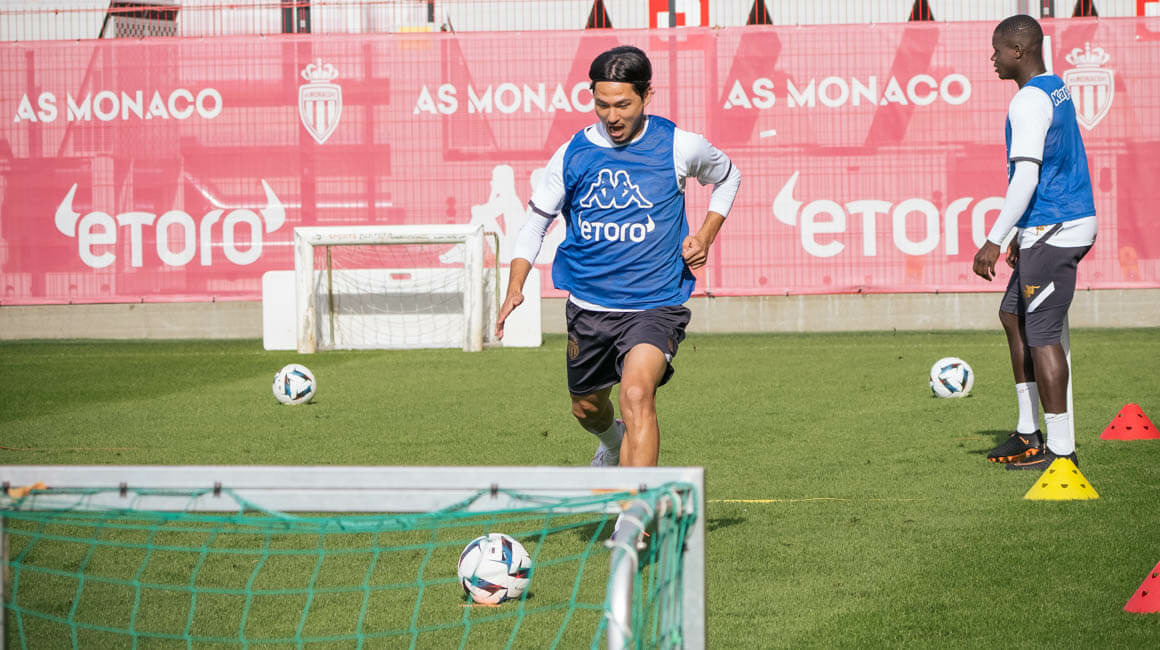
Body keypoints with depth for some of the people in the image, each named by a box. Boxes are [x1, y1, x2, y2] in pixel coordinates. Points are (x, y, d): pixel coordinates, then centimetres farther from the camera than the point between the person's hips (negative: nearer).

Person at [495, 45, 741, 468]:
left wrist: (705, 236, 1)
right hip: (588, 306, 4)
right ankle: (613, 445, 59)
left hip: (655, 304, -4)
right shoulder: (572, 155, -3)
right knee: (587, 408, 21)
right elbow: (536, 220, 9)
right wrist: (515, 287, -6)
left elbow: (727, 177, 16)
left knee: (636, 394, -29)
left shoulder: (679, 147, -7)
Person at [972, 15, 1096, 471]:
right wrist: (1023, 236, 27)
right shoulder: (1057, 91, 15)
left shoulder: (1029, 102, -16)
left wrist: (994, 241, -24)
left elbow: (1026, 177, -23)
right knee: (1013, 314, 17)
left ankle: (1061, 449, -5)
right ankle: (1028, 434, 20)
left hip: (1053, 232, -10)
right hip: (1073, 220, 10)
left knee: (1043, 334, -7)